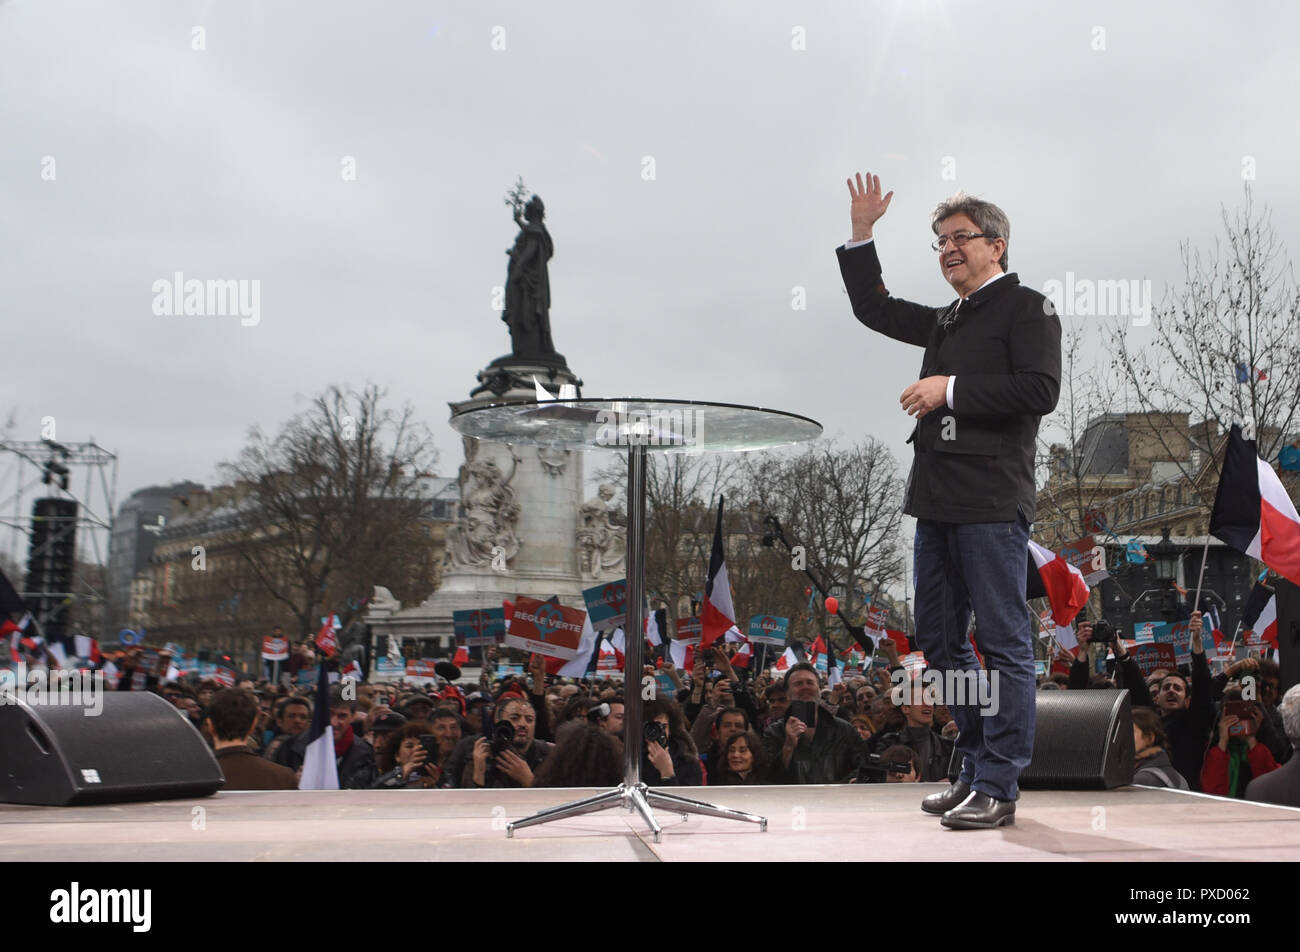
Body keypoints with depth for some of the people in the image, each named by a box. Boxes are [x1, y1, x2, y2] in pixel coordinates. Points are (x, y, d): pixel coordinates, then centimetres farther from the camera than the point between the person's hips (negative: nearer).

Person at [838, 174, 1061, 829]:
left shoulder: (1026, 309, -1)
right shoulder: (945, 321, 22)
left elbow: (1040, 391, -13)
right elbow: (873, 309, 31)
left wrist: (953, 390, -13)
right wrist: (861, 235, 22)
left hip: (992, 501, -9)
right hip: (937, 500, 9)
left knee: (1003, 644, -5)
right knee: (940, 643, 11)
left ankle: (998, 788, -2)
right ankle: (975, 771, 21)